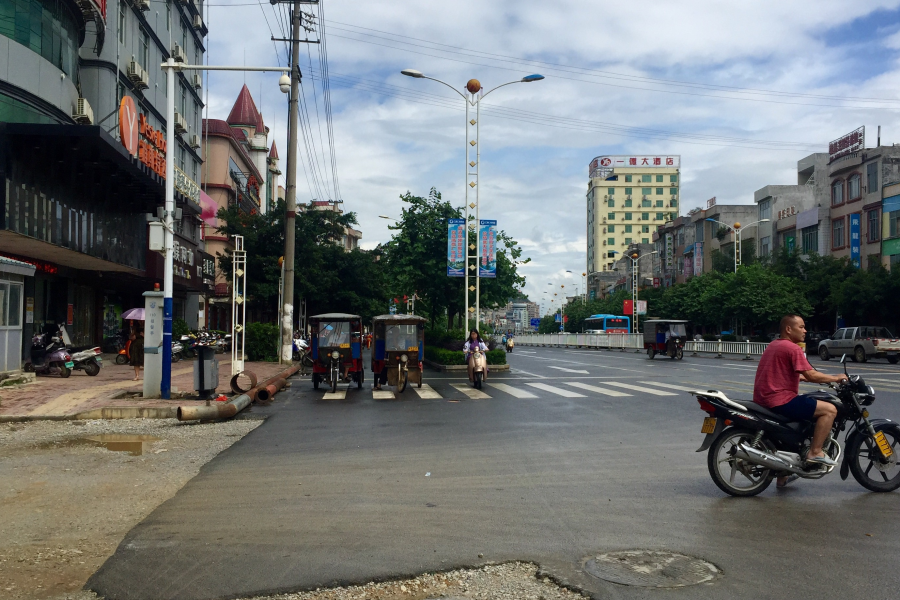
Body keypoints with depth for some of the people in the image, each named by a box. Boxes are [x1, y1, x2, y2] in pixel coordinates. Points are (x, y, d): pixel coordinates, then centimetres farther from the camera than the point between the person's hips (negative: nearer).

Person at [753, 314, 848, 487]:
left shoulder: (774, 345, 19)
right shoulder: (793, 348, -11)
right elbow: (811, 375, -17)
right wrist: (835, 378, -3)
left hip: (763, 399, 10)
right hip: (780, 400, -10)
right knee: (830, 410, -10)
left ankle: (782, 475, 37)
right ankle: (815, 452, -7)